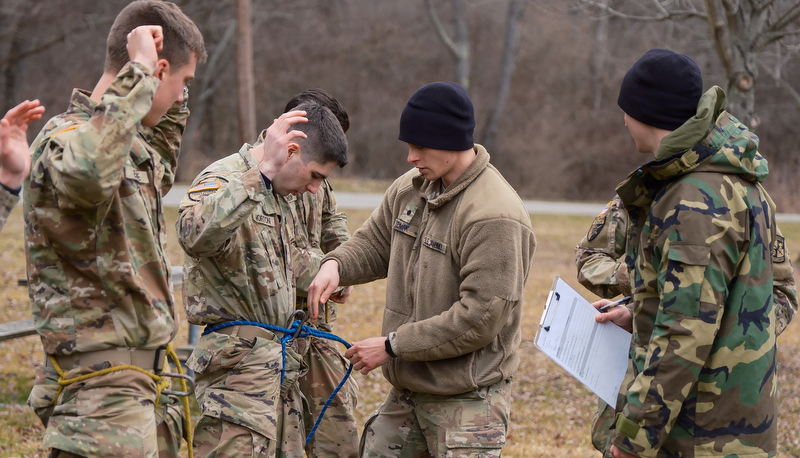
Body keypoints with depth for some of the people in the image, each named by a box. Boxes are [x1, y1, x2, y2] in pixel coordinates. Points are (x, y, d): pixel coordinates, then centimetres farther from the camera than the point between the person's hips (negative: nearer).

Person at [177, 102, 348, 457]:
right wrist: (262, 170, -40)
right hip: (238, 362, -10)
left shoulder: (268, 192, 19)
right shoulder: (222, 180, -13)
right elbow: (197, 237, -38)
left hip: (277, 364, 10)